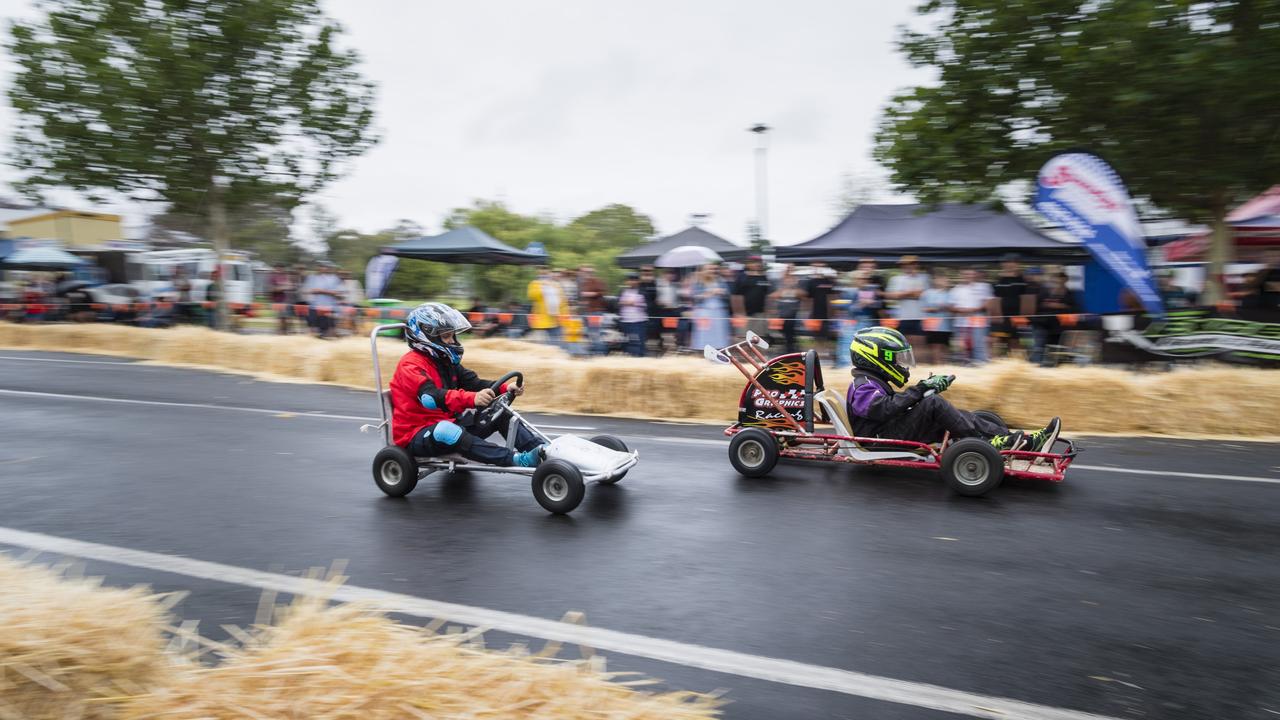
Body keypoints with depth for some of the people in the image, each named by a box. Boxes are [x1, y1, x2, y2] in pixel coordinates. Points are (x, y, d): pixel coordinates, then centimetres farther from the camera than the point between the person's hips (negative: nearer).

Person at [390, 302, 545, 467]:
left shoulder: (446, 361, 14)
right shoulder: (411, 365, -14)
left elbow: (474, 383, 4)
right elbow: (431, 397, -32)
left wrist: (505, 388, -15)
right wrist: (472, 399, -46)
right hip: (415, 435, -8)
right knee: (447, 430, -40)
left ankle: (540, 449, -14)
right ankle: (516, 459, -47)